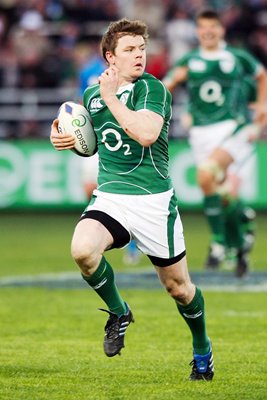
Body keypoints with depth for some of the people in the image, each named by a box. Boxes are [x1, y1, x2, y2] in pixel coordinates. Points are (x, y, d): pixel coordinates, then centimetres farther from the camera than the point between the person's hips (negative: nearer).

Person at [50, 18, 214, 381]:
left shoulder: (152, 89, -10)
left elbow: (146, 134, -28)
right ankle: (118, 312, 0)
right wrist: (67, 139, 4)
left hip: (154, 201, -4)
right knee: (82, 249, -28)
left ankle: (203, 352, 35)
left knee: (178, 287, 7)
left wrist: (111, 97, -22)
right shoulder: (92, 94, 8)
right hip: (109, 198, 4)